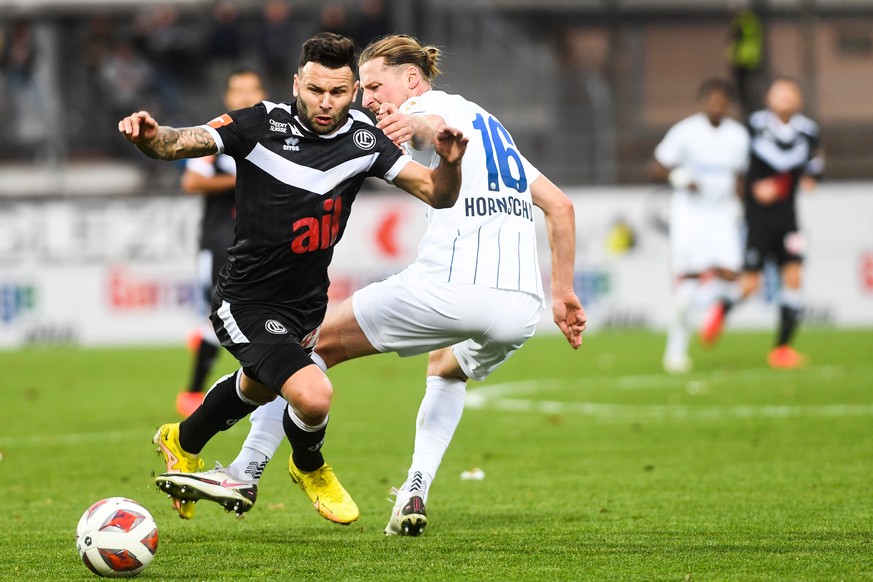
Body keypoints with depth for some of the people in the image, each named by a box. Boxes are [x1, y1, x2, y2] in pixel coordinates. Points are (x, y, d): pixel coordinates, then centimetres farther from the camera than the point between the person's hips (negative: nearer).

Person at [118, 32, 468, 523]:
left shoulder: (364, 139, -6)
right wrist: (150, 136, -47)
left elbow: (438, 194, -6)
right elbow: (178, 143, -24)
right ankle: (309, 468, 12)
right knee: (314, 395, -25)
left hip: (307, 303, 7)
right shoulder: (262, 126, -19)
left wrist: (449, 164, -28)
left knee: (259, 388, 31)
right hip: (248, 304, -7)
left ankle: (182, 444, 62)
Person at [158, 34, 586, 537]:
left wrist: (411, 125, -46)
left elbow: (438, 126, -23)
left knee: (317, 342, 6)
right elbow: (561, 205, 29)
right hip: (523, 306, 8)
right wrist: (563, 294, 30)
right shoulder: (492, 126, 30)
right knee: (448, 369, 37)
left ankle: (245, 473, 3)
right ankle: (415, 496, 18)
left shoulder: (427, 104, 5)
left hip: (452, 287, -8)